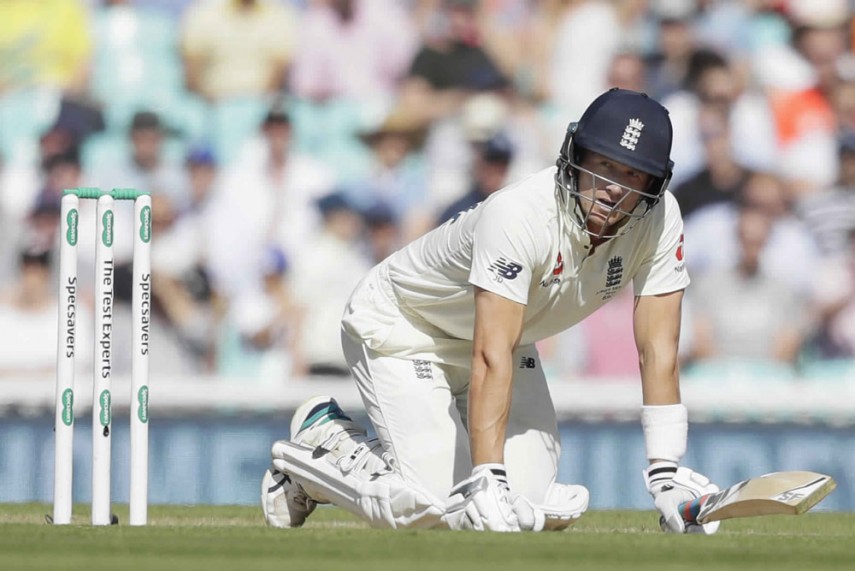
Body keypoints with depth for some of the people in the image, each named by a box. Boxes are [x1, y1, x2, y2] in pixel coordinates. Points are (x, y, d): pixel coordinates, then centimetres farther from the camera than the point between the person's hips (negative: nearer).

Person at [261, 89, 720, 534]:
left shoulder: (659, 219, -21)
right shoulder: (519, 216, -38)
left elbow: (659, 352, -19)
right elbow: (492, 361, -42)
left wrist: (666, 476, -26)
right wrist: (488, 483, -48)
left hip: (500, 334, 6)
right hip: (399, 326, -6)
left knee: (529, 502, -10)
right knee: (437, 504, -21)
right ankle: (323, 438, 7)